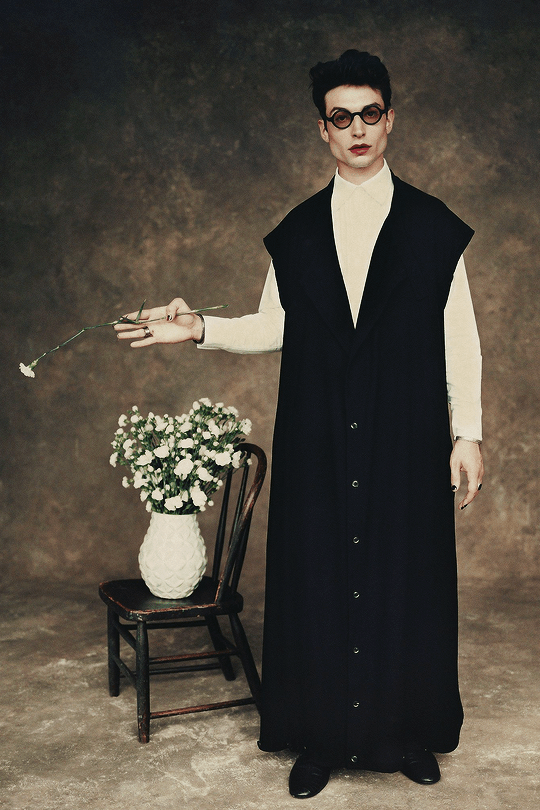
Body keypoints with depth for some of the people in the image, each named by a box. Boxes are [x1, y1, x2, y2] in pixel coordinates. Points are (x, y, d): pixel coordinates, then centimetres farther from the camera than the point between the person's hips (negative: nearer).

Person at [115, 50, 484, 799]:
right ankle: (324, 736, 21)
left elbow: (459, 338, 2)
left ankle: (406, 731, 23)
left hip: (405, 441, -1)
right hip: (317, 442, 2)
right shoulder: (297, 233, 9)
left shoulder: (435, 227, 3)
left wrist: (467, 434, -2)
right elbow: (274, 327, 13)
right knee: (317, 577, 5)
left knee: (405, 576, 4)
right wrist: (201, 329, -2)